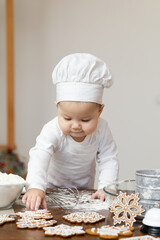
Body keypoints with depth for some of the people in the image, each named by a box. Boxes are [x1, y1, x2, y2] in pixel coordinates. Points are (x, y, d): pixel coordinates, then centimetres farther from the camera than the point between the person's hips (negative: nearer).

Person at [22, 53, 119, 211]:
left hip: (84, 189, 0)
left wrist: (106, 187, -26)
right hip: (52, 187, 0)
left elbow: (109, 160, -13)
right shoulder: (52, 131, -32)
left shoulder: (101, 129, -22)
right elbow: (39, 157, -44)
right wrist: (35, 187, -61)